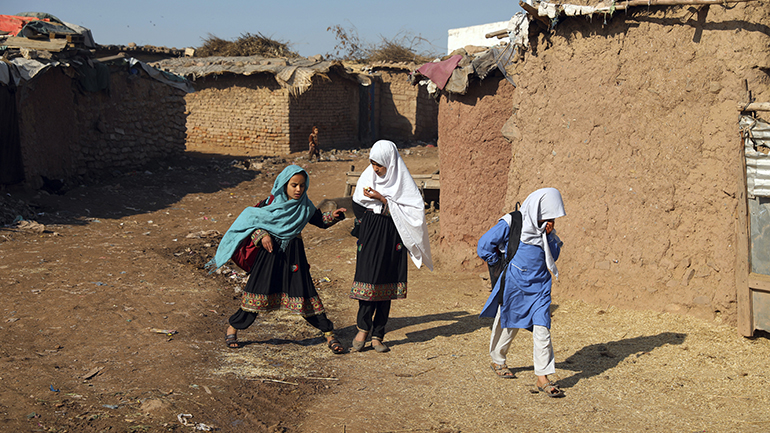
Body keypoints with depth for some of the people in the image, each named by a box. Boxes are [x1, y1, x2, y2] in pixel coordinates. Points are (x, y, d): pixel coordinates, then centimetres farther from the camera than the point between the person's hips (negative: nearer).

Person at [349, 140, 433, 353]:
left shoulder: (402, 180, -6)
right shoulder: (368, 176, 3)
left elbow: (413, 211, -14)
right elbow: (357, 208, 13)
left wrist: (383, 200, -19)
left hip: (392, 238, -1)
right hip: (370, 235, 1)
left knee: (386, 286, 2)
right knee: (369, 280, -7)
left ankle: (377, 336, 9)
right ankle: (363, 329, 8)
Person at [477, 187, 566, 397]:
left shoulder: (544, 228, 4)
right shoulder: (511, 225, -12)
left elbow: (554, 255, 9)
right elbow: (484, 245, -8)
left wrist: (549, 236, -8)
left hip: (539, 286, 3)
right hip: (514, 284, -3)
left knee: (542, 327, -8)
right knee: (507, 324, 15)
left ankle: (542, 377, -6)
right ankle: (497, 360, 40)